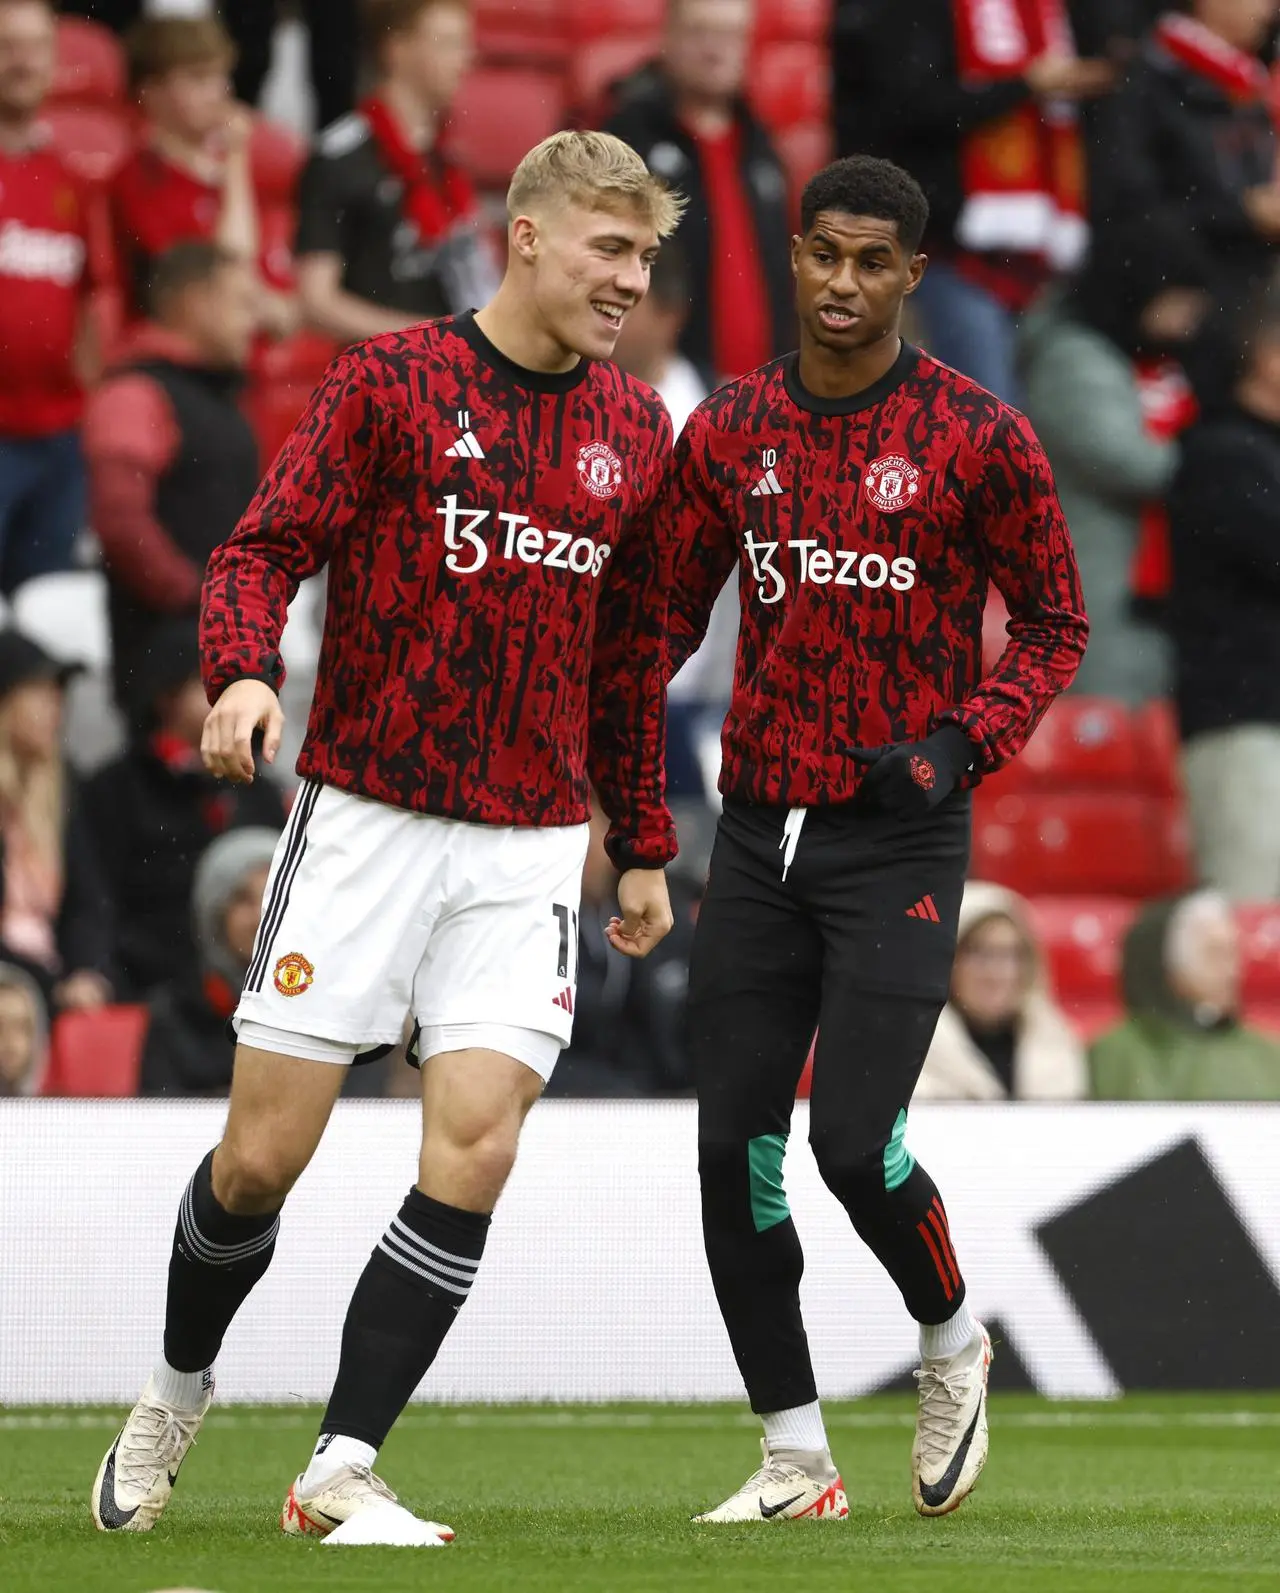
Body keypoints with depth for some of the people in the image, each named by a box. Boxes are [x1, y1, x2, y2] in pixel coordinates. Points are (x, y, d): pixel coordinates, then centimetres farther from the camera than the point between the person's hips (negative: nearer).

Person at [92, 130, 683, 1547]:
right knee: (263, 1155, -1)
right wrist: (242, 671, -25)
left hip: (529, 845, 3)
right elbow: (263, 548, -5)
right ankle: (177, 1392, 27)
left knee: (475, 1142, -12)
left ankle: (341, 1472, -5)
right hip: (364, 818, -3)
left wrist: (643, 847, 19)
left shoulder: (633, 428, 10)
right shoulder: (392, 381, -3)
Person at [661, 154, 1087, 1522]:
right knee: (733, 1145, 0)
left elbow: (1054, 624, 3)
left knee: (855, 1141, -13)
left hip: (897, 839, -4)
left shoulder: (978, 437, -5)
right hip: (760, 831, 4)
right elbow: (671, 610, 15)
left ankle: (951, 1341, 18)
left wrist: (962, 742, -13)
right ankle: (796, 1459, 11)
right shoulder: (728, 430, 6)